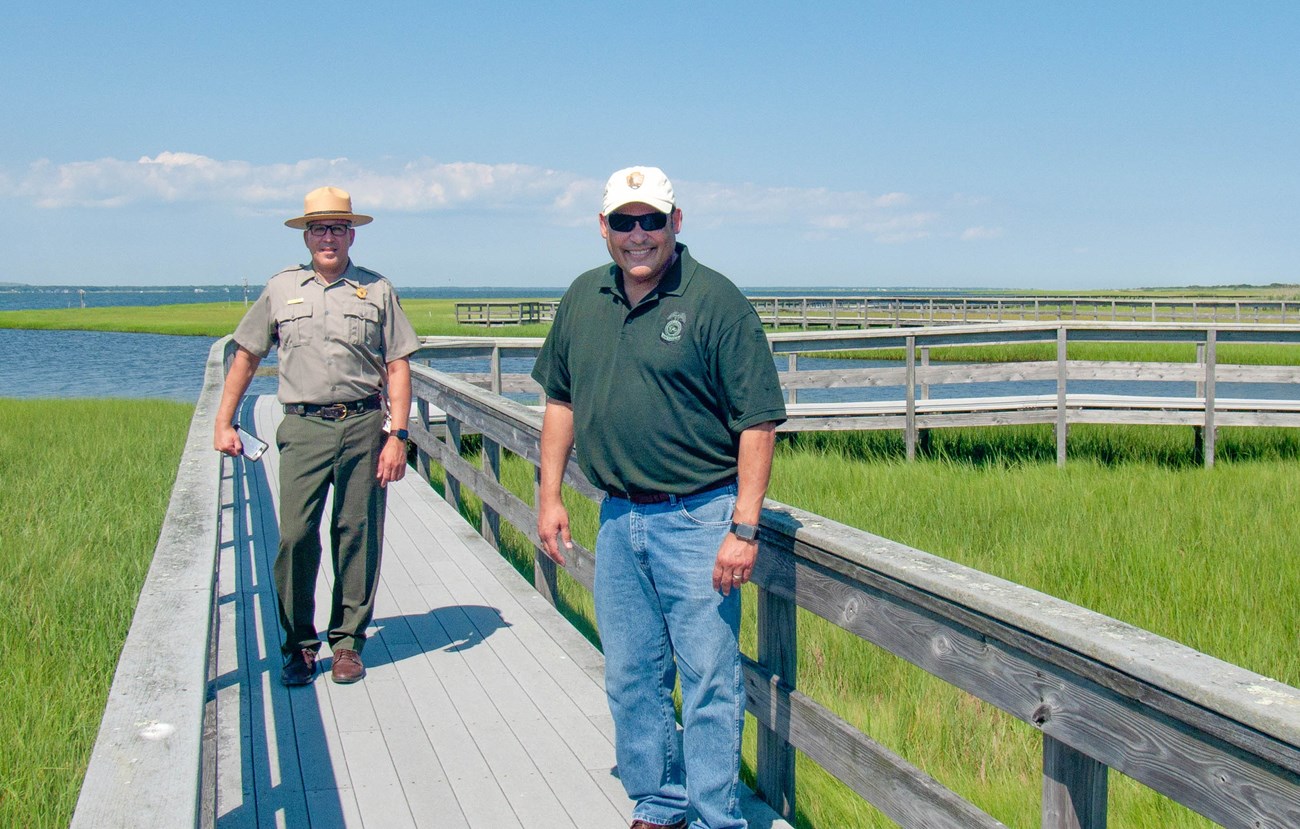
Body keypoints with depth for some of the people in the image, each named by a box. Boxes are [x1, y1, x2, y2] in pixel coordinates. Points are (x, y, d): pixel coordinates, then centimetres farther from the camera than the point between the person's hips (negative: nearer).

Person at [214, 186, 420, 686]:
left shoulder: (377, 291, 8)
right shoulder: (282, 289, 11)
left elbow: (398, 367, 5)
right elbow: (246, 356, 17)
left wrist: (398, 436, -3)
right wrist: (224, 423, 12)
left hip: (362, 427, 0)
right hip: (303, 428, 0)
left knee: (358, 536, 2)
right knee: (295, 536, -5)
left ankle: (348, 641, 14)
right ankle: (299, 645, 7)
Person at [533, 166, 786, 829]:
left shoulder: (717, 301, -11)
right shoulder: (582, 300, 7)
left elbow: (758, 421, -12)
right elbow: (561, 399, 18)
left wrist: (744, 528, -16)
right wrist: (549, 495, 13)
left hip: (698, 519, -6)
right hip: (618, 518, 6)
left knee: (708, 678, 0)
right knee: (630, 676, 15)